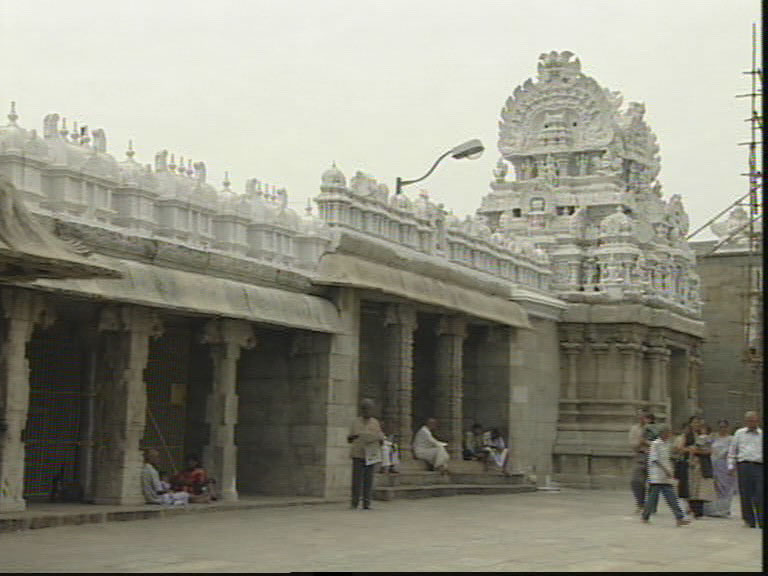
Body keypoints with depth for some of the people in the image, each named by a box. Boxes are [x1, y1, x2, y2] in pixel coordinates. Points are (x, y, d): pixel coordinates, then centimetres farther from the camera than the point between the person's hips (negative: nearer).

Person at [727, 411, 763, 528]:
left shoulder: (762, 434, 11)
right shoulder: (739, 433, 15)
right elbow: (732, 450, 17)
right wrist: (731, 465, 8)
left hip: (759, 466, -1)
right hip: (743, 466, 1)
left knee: (760, 495, -7)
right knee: (746, 495, 1)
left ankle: (762, 522, -3)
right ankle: (749, 520, 9)